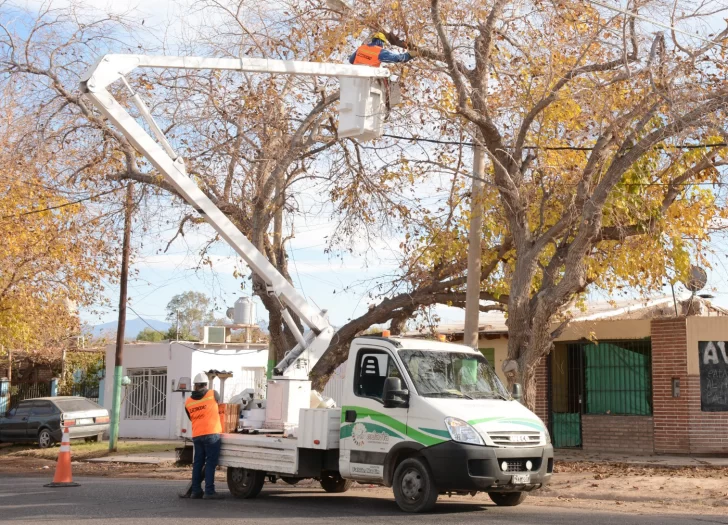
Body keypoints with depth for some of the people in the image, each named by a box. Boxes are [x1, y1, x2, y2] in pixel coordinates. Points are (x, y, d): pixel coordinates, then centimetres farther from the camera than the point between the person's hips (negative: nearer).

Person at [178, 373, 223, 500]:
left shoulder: (188, 402, 7)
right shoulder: (213, 394, -2)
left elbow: (191, 418, 16)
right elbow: (218, 402, 18)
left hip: (196, 436, 4)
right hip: (211, 434, -4)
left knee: (198, 463, 11)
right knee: (210, 463, -3)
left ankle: (196, 491, 13)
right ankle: (209, 491, -6)